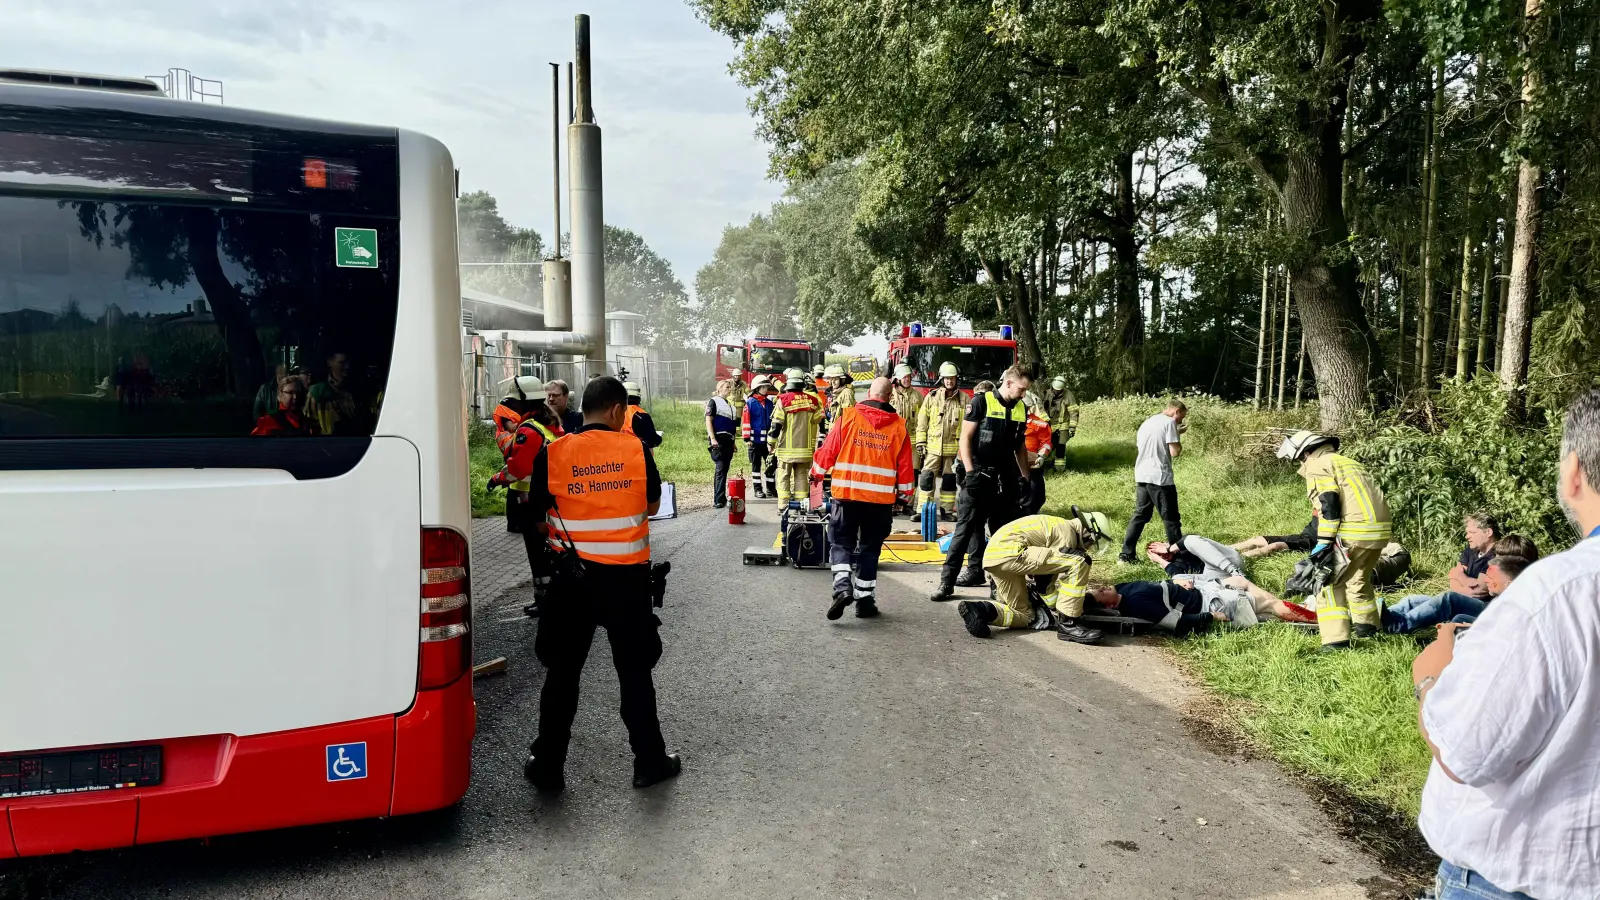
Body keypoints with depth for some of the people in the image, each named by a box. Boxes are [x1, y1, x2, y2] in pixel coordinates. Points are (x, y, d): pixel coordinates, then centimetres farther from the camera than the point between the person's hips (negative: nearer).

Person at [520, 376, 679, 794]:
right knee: (634, 671, 12)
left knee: (562, 672, 13)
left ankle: (547, 765, 20)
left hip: (573, 576, 1)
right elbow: (652, 505, 5)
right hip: (627, 576, 0)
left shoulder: (553, 453, -6)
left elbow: (539, 512, 3)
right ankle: (649, 761, 22)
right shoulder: (636, 449, -7)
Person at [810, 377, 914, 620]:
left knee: (841, 542, 9)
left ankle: (842, 587, -12)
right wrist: (904, 492, 17)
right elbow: (904, 465, 4)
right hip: (881, 498, 1)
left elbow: (829, 449, 1)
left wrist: (816, 473, 18)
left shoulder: (848, 416, -3)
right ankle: (865, 600, 15)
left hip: (847, 493, -1)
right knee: (870, 547, 12)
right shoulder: (898, 425, 2)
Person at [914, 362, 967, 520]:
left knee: (950, 479, 8)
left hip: (953, 447, 1)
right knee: (926, 478, -3)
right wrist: (920, 442, -2)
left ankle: (947, 510, 18)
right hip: (933, 446, -1)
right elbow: (922, 421, 3)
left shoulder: (964, 399, 3)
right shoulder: (931, 397, 2)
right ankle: (922, 510, 2)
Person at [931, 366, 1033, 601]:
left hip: (1006, 479, 5)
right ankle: (947, 581, -6)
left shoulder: (1021, 409, 11)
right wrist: (969, 471, -15)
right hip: (979, 476, -5)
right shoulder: (982, 401, -6)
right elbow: (965, 437, -8)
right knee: (966, 527, -7)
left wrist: (1025, 477, 15)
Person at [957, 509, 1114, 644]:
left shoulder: (1057, 525, 25)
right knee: (1079, 563, -14)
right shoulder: (1067, 535, -3)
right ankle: (1068, 624, -11)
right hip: (1010, 552, -10)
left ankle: (980, 609, -4)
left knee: (1023, 616, 20)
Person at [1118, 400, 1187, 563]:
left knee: (1139, 516, 12)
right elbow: (1174, 452, -13)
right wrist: (1178, 438, 6)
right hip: (1160, 477, -7)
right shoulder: (1169, 422, -7)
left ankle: (1126, 554, 9)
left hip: (1142, 476, 7)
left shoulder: (1147, 422, 18)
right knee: (1171, 518, 2)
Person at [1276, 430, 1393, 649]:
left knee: (1330, 582, -1)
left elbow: (1328, 503, -12)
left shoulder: (1317, 465, 1)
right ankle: (1366, 624, 45)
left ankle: (1336, 638, -8)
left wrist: (1324, 541, -12)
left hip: (1355, 531, -9)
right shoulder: (1348, 463, 28)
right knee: (1360, 577, 29)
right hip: (1381, 528, 9)